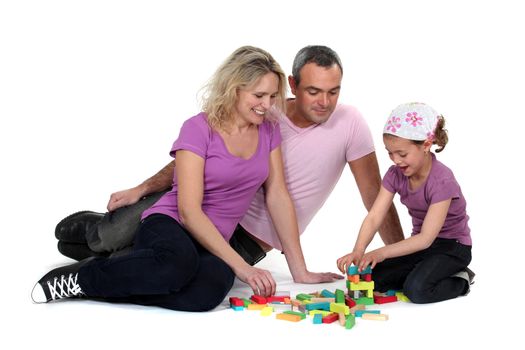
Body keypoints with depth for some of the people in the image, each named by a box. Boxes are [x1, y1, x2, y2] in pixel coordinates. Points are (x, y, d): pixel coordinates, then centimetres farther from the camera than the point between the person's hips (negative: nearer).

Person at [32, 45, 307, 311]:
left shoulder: (268, 131, 7)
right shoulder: (197, 128, -10)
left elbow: (278, 198, 8)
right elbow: (188, 211, -17)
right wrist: (240, 266, -23)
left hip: (211, 244, 4)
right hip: (167, 225, -4)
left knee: (214, 287, -36)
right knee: (179, 262, -44)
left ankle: (110, 289, -14)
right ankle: (82, 277, -16)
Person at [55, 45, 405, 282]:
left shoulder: (349, 123, -11)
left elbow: (375, 195, -6)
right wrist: (142, 188, -9)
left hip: (252, 240, -1)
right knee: (125, 225, -22)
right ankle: (95, 230, 18)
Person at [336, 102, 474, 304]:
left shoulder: (442, 181, -27)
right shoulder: (396, 174, -9)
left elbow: (426, 238, -31)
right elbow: (374, 217, -16)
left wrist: (382, 253, -41)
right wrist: (358, 252, -35)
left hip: (452, 246, -6)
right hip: (421, 242, 6)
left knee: (417, 289, -31)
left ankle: (459, 281, -2)